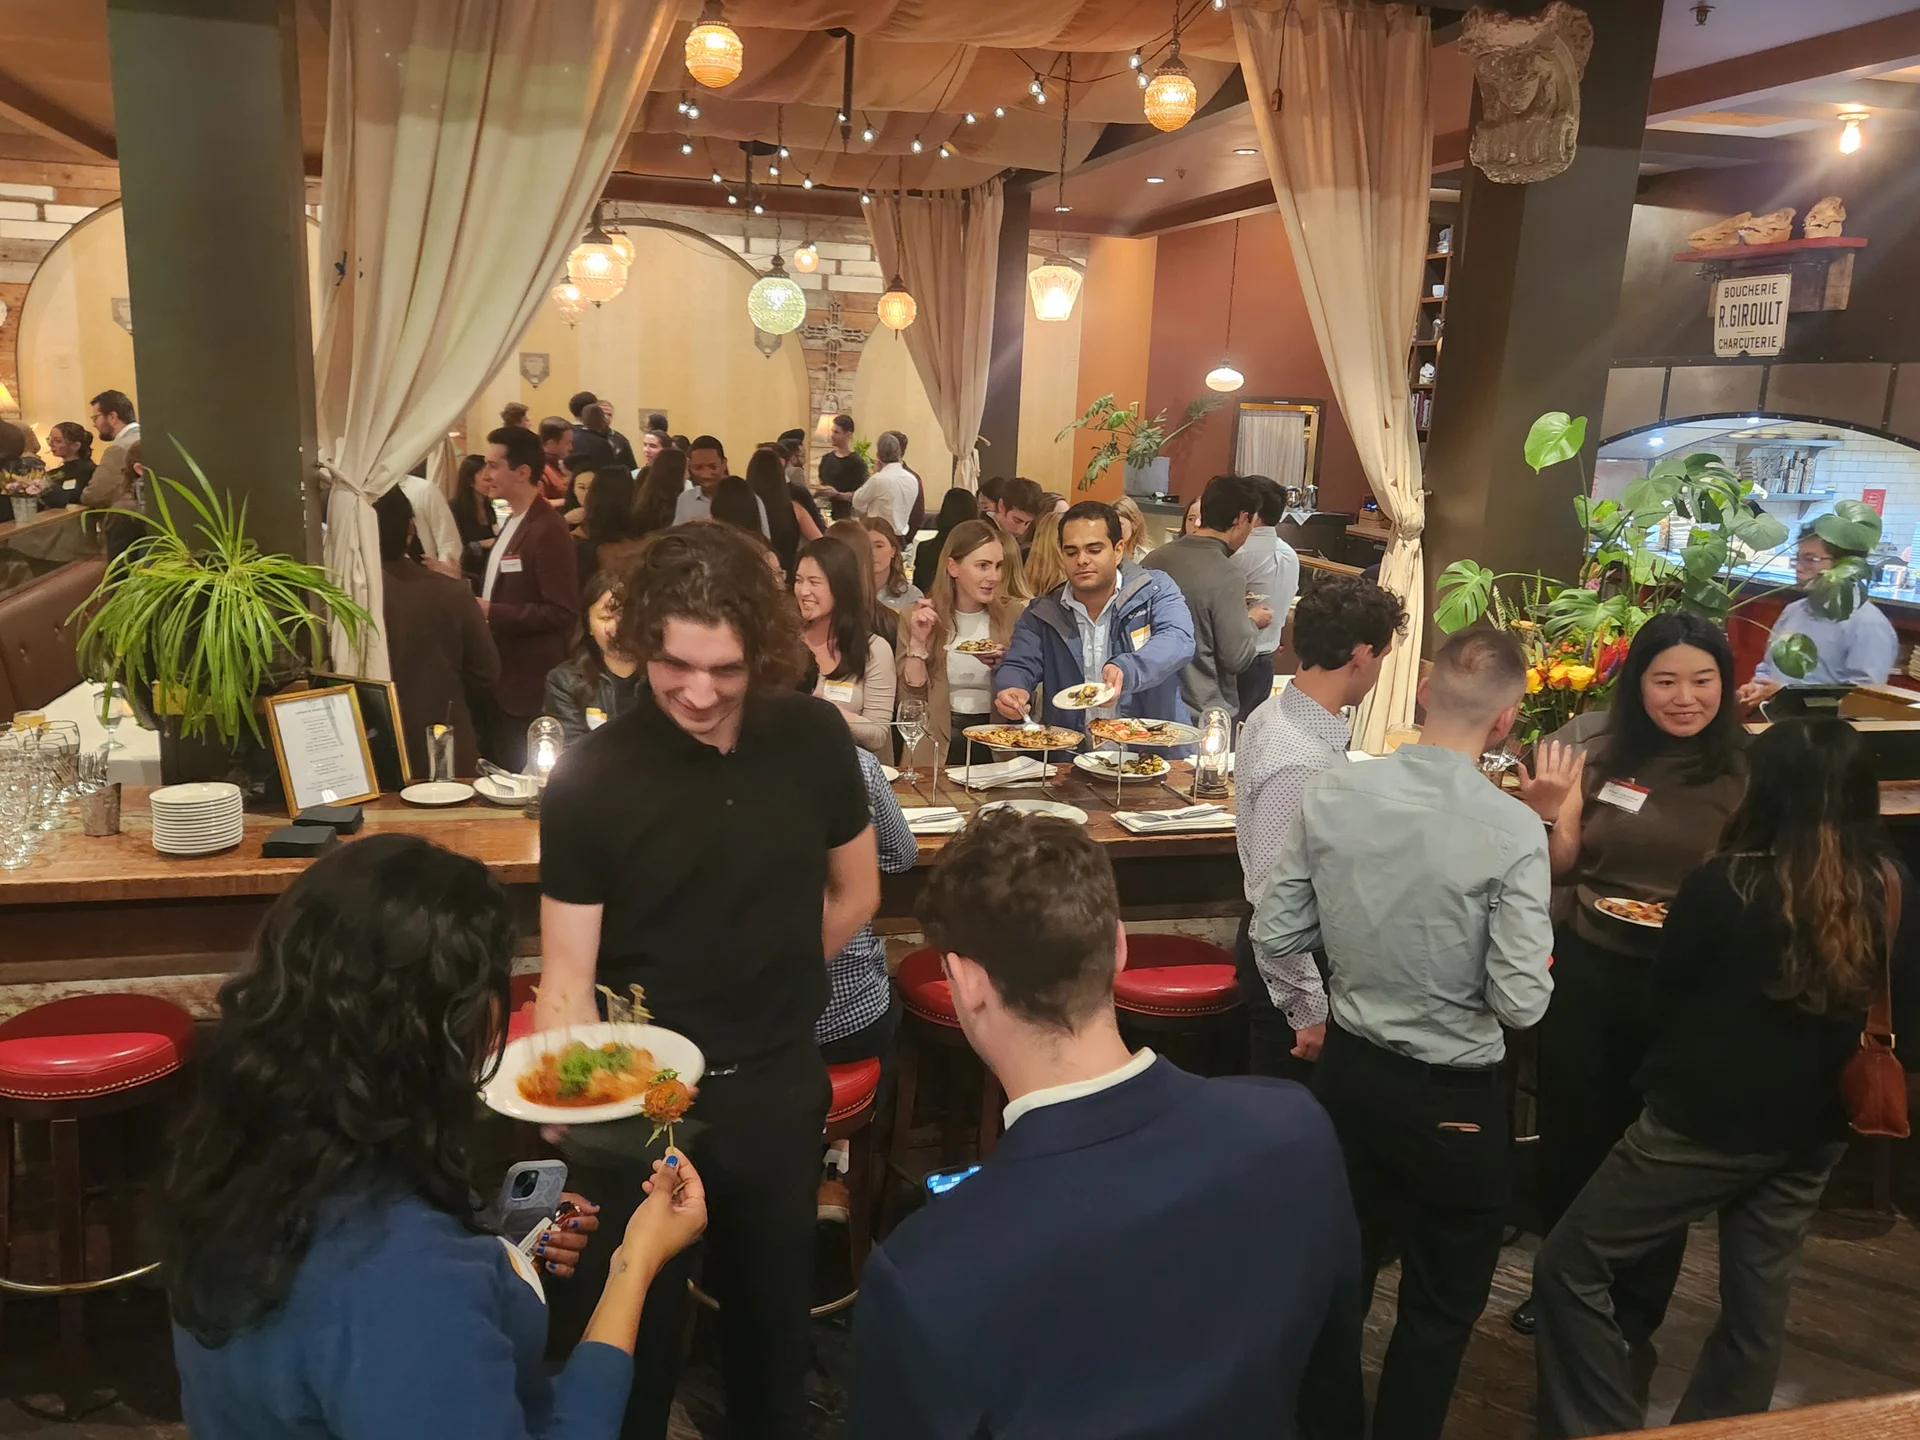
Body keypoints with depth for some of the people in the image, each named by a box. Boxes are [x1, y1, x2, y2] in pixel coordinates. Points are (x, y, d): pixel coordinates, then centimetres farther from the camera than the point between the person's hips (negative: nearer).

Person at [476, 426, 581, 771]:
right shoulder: (511, 522, 13)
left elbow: (562, 613, -23)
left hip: (527, 686, -10)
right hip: (498, 680, 10)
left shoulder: (548, 529, -18)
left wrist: (492, 613, -22)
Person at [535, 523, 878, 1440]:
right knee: (631, 1340, 13)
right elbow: (566, 976, -16)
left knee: (773, 1323, 21)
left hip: (776, 1087, 3)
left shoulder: (814, 739, -8)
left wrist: (763, 992, 6)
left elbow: (855, 894, 7)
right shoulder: (591, 777, -16)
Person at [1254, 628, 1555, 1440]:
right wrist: (1513, 956, 0)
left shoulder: (1330, 795, -10)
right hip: (1454, 1097, -4)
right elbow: (1521, 1004, -21)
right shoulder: (1513, 830, -22)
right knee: (1439, 1311, 17)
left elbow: (1274, 937, -5)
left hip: (1347, 1070, 5)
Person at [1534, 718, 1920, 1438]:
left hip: (1704, 1122, -6)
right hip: (1812, 1132, 6)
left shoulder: (1726, 884, -20)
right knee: (1758, 1303, 19)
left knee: (1569, 1267, 6)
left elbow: (1662, 1000, -6)